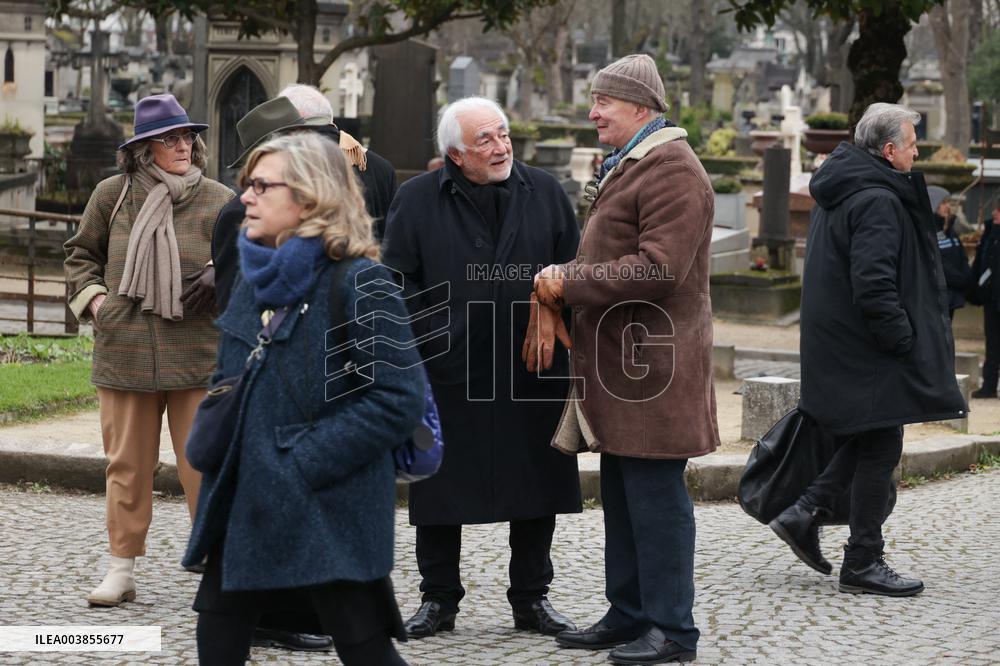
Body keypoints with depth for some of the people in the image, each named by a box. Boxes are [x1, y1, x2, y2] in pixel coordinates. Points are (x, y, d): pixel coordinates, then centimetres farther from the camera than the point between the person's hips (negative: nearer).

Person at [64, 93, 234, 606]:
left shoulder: (218, 202, 2)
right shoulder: (112, 195, 5)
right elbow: (81, 253, 19)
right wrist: (92, 295, 4)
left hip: (196, 352, -1)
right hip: (124, 349, 1)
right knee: (127, 463, 8)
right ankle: (122, 568, 18)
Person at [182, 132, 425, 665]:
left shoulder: (359, 282, -13)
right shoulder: (256, 277, 11)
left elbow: (398, 399, -17)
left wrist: (303, 464, -18)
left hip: (328, 514, -8)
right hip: (244, 504, 8)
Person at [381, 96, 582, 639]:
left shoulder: (544, 193, 6)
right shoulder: (417, 201, 0)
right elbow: (398, 283, 0)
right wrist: (432, 340, -8)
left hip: (532, 372, 2)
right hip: (448, 374, -2)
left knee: (536, 491, 7)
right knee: (440, 492, 4)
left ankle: (532, 598, 19)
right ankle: (437, 599, 17)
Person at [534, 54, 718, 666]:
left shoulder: (673, 171, -15)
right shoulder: (626, 167, 20)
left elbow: (658, 267, -23)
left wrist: (571, 282, -17)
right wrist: (566, 281, 12)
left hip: (652, 363, -10)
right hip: (620, 361, 10)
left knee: (656, 495, -5)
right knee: (622, 495, 14)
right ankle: (629, 615, 23)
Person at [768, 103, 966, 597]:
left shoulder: (839, 192, 13)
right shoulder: (877, 202, -20)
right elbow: (874, 287, -27)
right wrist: (903, 341, -18)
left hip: (837, 344, 10)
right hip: (869, 352, -10)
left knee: (866, 442, 19)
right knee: (880, 449, -1)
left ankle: (805, 512, 13)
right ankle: (863, 562, 5)